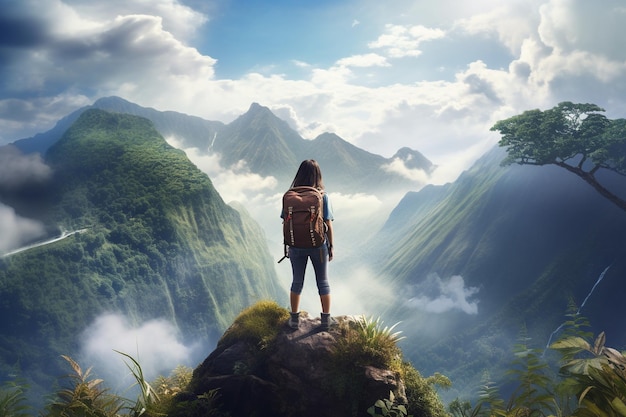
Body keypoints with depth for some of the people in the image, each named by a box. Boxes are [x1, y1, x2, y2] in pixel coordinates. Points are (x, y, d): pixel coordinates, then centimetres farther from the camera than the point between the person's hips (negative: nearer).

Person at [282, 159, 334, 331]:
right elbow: (328, 225, -9)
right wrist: (331, 247, 2)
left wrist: (288, 245, 8)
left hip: (296, 246, 2)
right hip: (319, 246, -1)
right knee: (323, 282, 14)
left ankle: (294, 319, 24)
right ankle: (326, 319, 22)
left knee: (297, 282, 16)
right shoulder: (322, 196, -12)